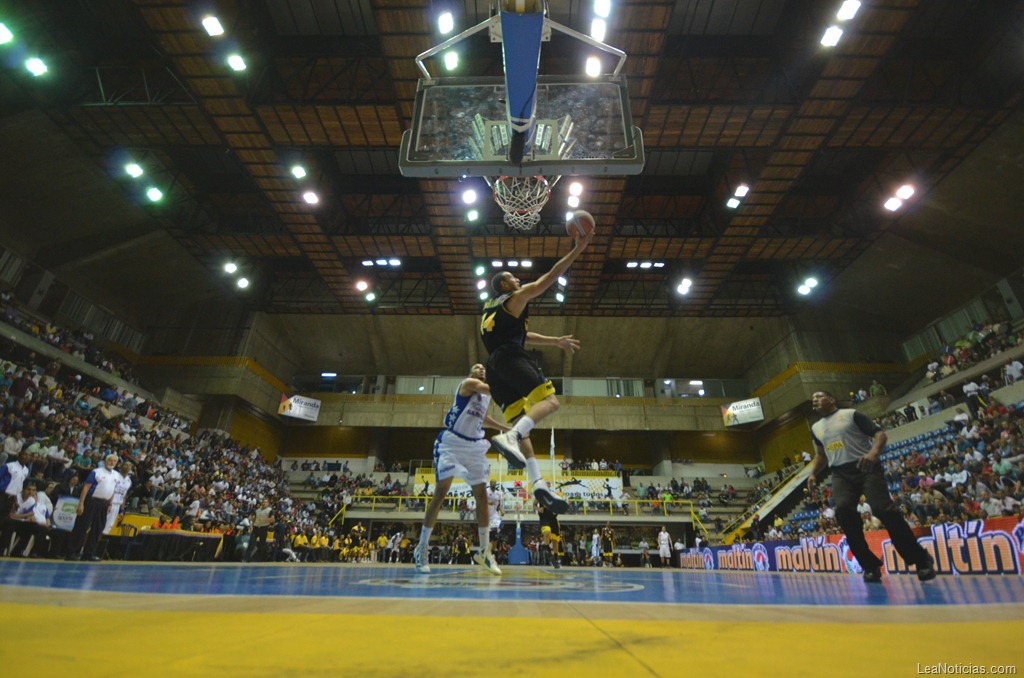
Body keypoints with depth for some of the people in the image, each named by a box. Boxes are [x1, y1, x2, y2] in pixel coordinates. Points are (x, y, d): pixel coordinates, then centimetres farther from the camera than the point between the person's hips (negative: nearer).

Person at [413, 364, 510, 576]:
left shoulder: (487, 396, 17)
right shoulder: (468, 383, -6)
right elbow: (491, 388, -24)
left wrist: (506, 429, 29)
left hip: (475, 446, 7)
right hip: (452, 442, -7)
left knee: (482, 494, 2)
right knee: (441, 492, -7)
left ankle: (484, 550, 11)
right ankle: (422, 547, 6)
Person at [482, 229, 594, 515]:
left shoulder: (490, 308, 34)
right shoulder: (515, 297, 9)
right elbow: (547, 280, 1)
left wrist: (556, 341, 41)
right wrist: (576, 250, 5)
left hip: (494, 366, 9)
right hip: (511, 358, -8)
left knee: (521, 422, 1)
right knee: (549, 400, -16)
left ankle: (538, 483, -11)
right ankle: (509, 437, -39)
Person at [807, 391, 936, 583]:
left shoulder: (851, 414, 2)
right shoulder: (816, 428, 19)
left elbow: (880, 433, -4)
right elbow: (821, 455, 30)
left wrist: (874, 452, -23)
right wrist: (813, 473, 14)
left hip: (866, 468, -4)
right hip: (841, 474, 4)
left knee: (883, 509, -18)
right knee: (843, 509, -21)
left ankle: (921, 560, 4)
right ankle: (870, 565, -10)